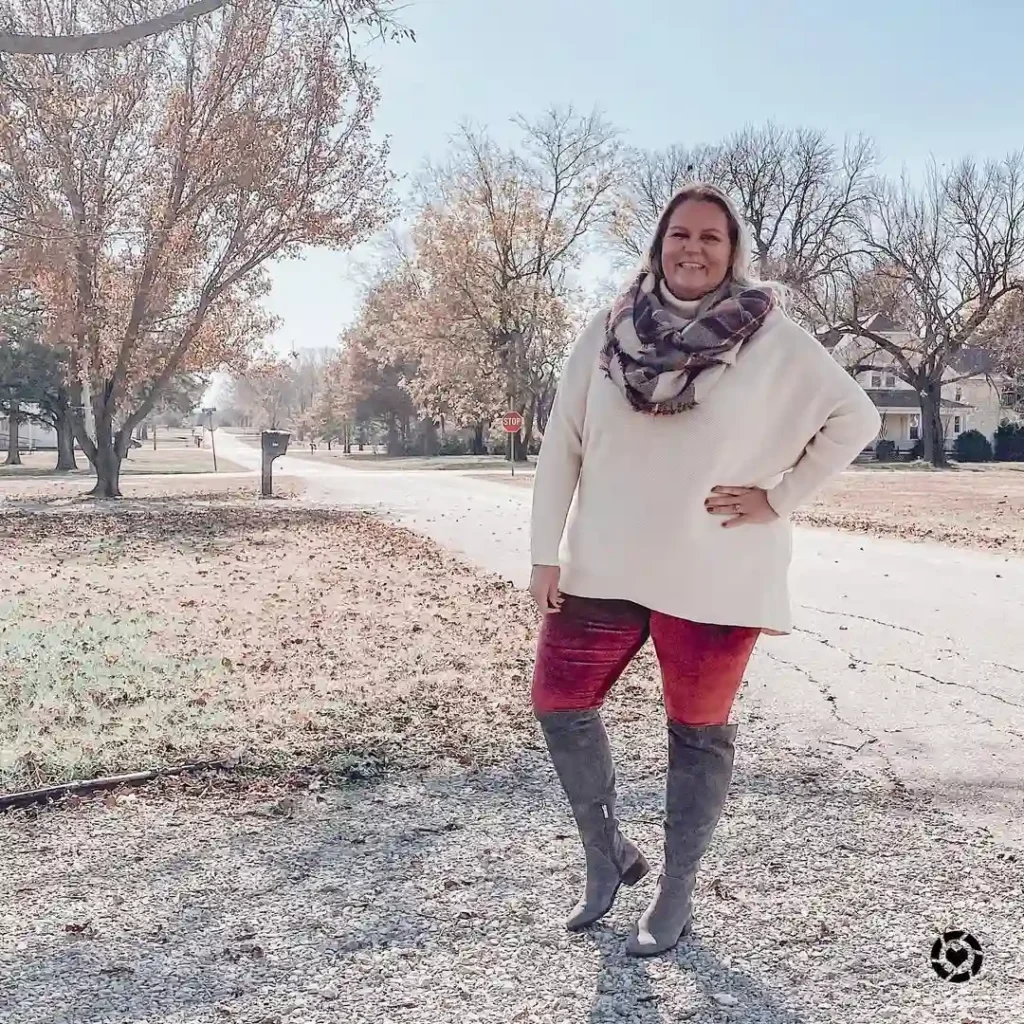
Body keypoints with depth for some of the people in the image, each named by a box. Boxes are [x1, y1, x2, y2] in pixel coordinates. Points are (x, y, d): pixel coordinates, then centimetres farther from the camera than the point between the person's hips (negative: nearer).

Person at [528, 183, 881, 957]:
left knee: (699, 733, 8)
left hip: (715, 576, -2)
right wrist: (547, 552, 0)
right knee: (559, 704, 7)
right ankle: (607, 856, 30)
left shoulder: (771, 339, -4)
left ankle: (676, 894, 27)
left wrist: (779, 498, -5)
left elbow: (855, 418, 2)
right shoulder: (608, 333, 2)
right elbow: (562, 446, 4)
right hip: (603, 567, 3)